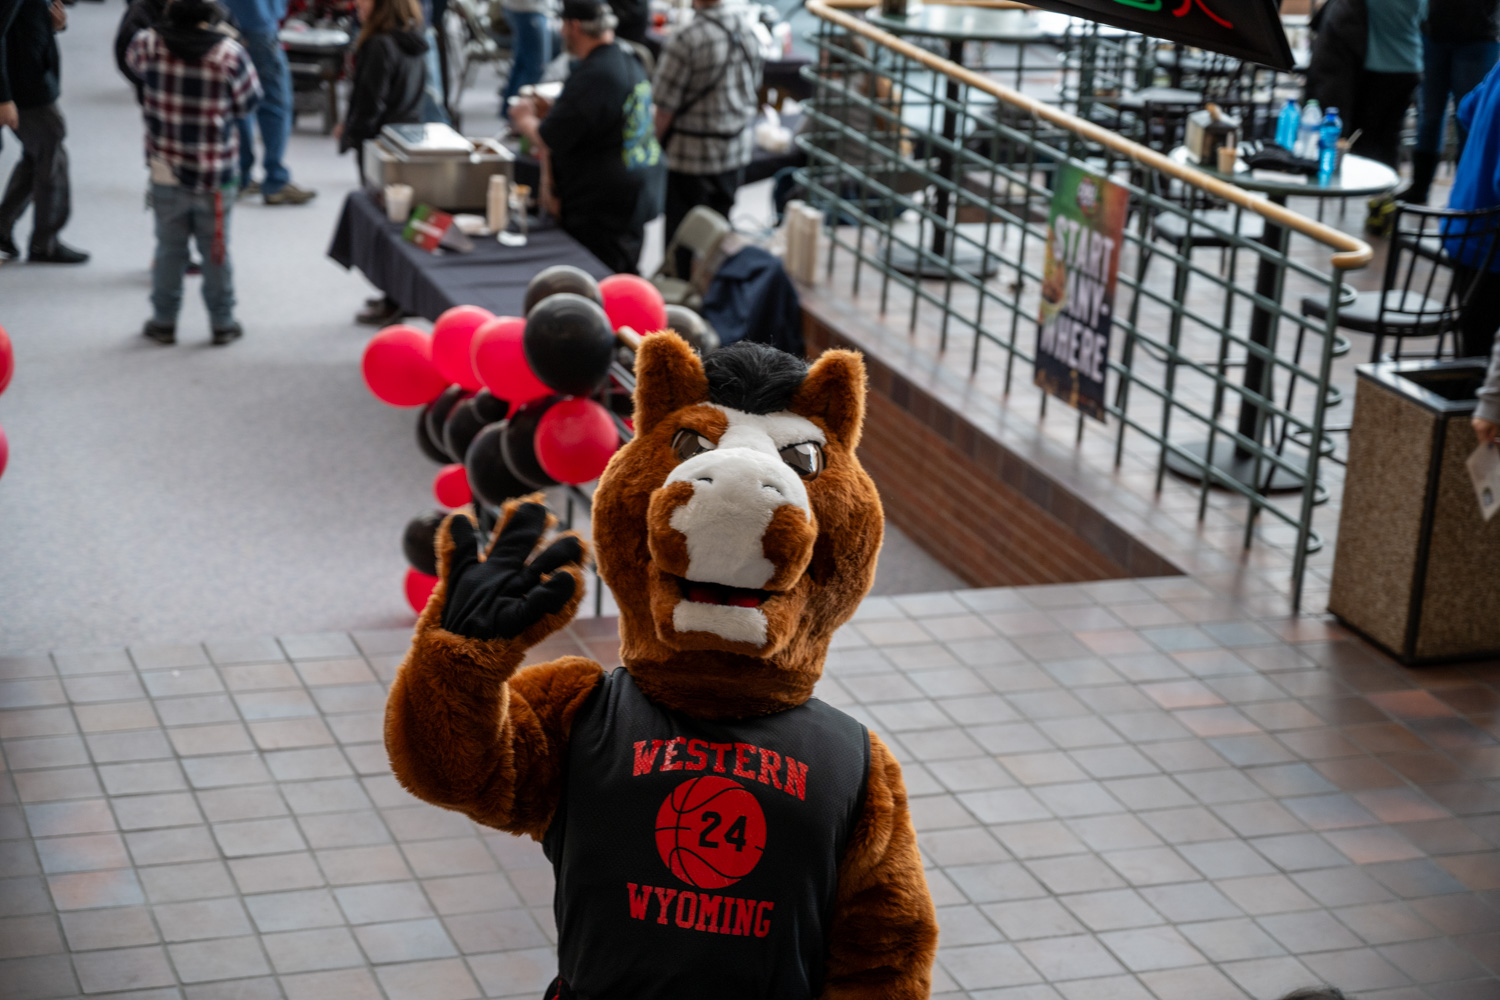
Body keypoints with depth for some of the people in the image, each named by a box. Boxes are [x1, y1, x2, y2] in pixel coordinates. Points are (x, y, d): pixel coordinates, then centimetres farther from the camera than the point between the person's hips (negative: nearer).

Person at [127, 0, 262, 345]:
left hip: (165, 170, 1)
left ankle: (163, 322, 21)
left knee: (169, 248, 14)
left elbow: (132, 59, 11)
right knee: (216, 251, 12)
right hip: (215, 173, -1)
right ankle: (223, 323, 20)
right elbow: (248, 103, -6)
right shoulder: (230, 54, -17)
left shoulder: (150, 45, -12)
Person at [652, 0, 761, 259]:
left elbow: (665, 107, -18)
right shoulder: (745, 27, -3)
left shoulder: (686, 41, -24)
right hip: (739, 147, 6)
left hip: (695, 152, -6)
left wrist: (658, 141, 0)